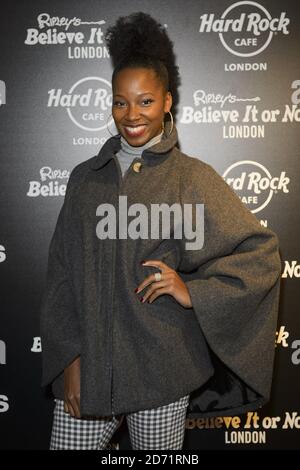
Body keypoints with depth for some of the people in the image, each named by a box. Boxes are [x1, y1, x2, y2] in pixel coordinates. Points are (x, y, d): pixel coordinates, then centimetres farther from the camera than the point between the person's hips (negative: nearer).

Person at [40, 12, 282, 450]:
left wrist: (193, 292, -13)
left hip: (160, 373, -2)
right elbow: (61, 273, 5)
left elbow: (263, 254, -5)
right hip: (85, 366, 3)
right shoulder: (85, 177, 6)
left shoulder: (192, 178, -3)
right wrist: (69, 358, -1)